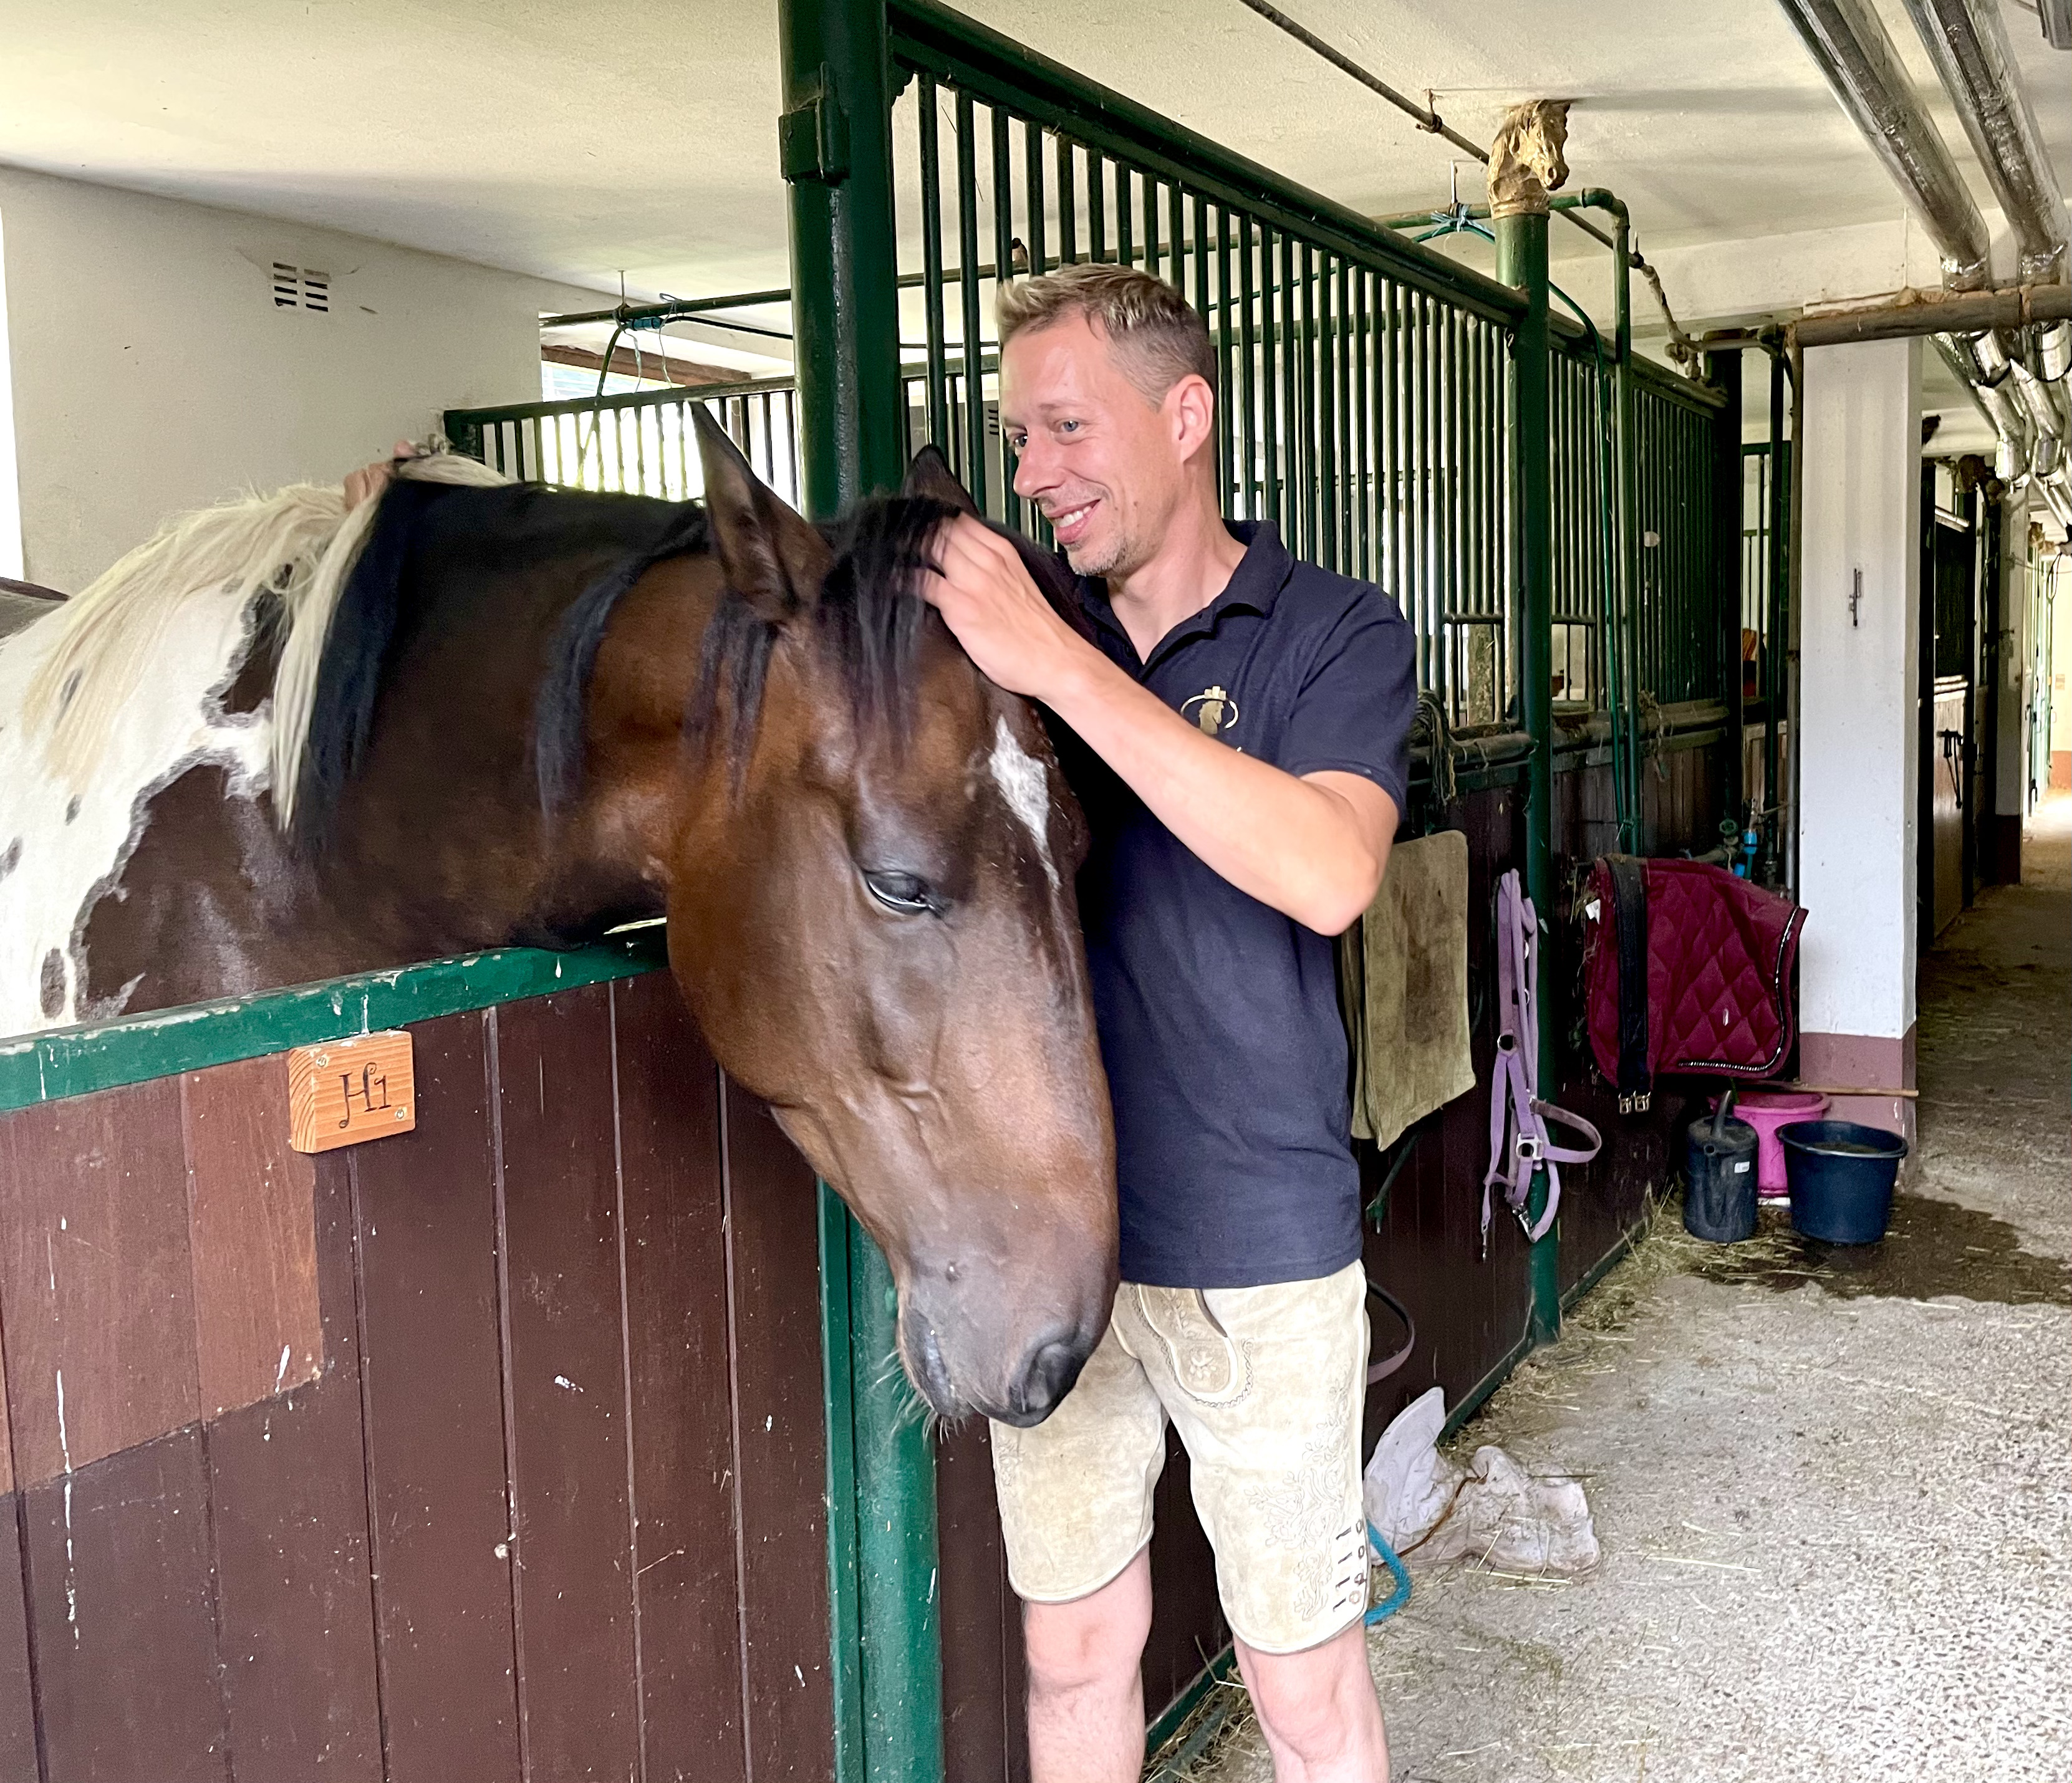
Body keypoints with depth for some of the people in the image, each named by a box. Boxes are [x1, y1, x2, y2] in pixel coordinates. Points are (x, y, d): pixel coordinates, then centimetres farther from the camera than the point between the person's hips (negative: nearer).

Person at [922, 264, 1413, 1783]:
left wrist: (1058, 664, -28)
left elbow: (1329, 874, -26)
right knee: (1075, 1651, 18)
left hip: (1260, 1255, -3)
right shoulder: (1009, 633, 6)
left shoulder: (1336, 637, -6)